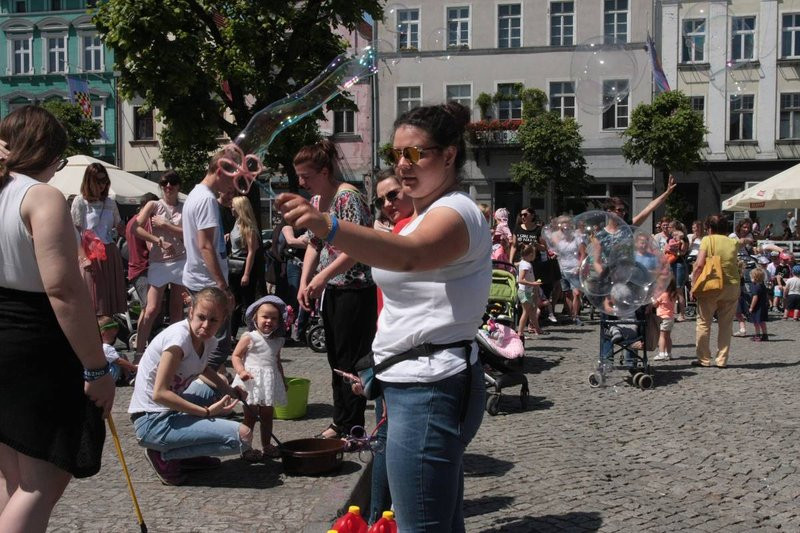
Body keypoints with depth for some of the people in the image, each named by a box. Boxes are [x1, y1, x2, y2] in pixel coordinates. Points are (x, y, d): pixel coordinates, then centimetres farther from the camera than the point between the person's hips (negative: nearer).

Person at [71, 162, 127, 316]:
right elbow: (75, 233, -7)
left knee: (110, 297, 5)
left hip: (111, 254, 5)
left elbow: (120, 228, 22)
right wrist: (83, 258, -17)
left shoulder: (110, 203, 14)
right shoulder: (80, 201, 0)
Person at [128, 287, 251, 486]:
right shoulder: (179, 337, -21)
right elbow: (159, 393, -24)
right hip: (152, 423, -9)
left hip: (170, 410, 9)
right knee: (242, 436, -16)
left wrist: (229, 390, 10)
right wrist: (207, 412, -19)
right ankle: (165, 456, -3)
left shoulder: (207, 341, 3)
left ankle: (185, 454, 14)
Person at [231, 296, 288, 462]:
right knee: (250, 416, -1)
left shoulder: (277, 341, 10)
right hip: (252, 381, -5)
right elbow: (236, 356, -8)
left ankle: (266, 446, 26)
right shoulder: (249, 338, -7)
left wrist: (283, 380, 23)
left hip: (270, 383, 6)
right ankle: (246, 448, 7)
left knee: (267, 416, 14)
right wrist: (241, 371, -23)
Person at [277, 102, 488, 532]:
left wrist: (327, 227, -54)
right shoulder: (428, 214, 19)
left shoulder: (457, 212, -15)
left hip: (428, 390, -11)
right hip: (416, 385, 11)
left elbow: (409, 256, -39)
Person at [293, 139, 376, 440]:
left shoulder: (347, 197, -16)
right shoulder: (316, 200, 11)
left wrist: (323, 276, -25)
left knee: (350, 360, -3)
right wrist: (304, 283, 6)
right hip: (331, 290, 9)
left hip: (355, 290, -9)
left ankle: (351, 428, 7)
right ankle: (341, 421, 26)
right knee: (335, 358, 15)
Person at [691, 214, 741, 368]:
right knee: (726, 325, 9)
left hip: (711, 287, -3)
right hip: (732, 286, 4)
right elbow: (736, 265, 16)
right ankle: (722, 360, 10)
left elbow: (699, 264, -11)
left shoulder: (707, 240, -2)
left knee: (703, 323, 7)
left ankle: (704, 359, 8)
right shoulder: (733, 242, 10)